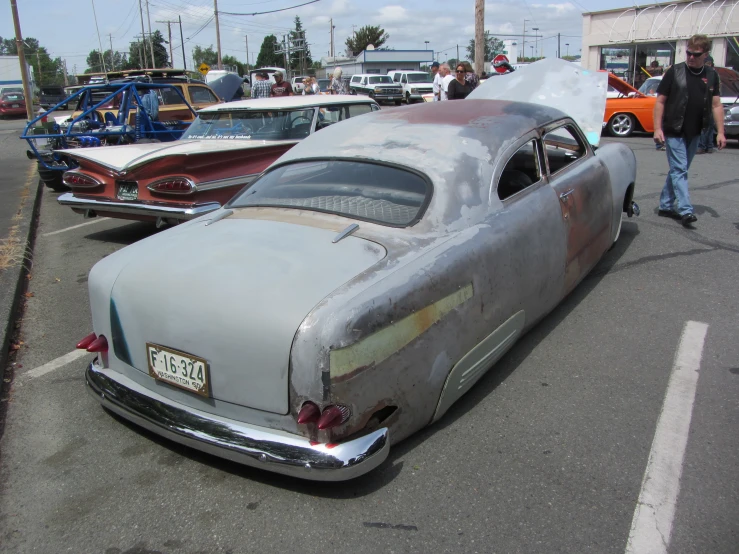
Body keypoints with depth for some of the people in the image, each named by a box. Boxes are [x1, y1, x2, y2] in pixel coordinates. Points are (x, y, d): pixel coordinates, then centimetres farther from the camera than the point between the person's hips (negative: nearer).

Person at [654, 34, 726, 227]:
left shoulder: (711, 75, 8)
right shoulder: (675, 72, -4)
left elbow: (716, 105, 9)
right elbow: (660, 101, -4)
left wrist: (720, 132, 2)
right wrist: (658, 128, -12)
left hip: (694, 133, 5)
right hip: (674, 132, -5)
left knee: (678, 170, 12)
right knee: (679, 170, -9)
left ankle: (665, 206, 22)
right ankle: (685, 211, -13)